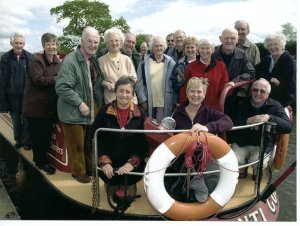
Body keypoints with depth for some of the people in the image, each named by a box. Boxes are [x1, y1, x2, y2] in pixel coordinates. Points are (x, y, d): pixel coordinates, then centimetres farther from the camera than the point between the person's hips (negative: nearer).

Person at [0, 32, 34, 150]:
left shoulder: (30, 57, -4)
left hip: (26, 94, -1)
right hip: (12, 95, 2)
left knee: (26, 119, 6)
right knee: (16, 119, 13)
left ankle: (26, 141, 21)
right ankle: (18, 140, 30)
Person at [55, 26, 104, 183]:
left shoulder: (94, 60, 7)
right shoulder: (70, 61, -18)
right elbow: (62, 87, -22)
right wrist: (80, 103, -22)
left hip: (92, 109, 7)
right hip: (75, 111, -7)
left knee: (90, 142, 20)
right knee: (77, 145, 7)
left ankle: (90, 167, 38)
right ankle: (78, 172, 26)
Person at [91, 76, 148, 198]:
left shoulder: (140, 113, -3)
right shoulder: (104, 112, -3)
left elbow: (144, 142, -5)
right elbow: (96, 139, -3)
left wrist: (132, 163, -17)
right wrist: (104, 162, -13)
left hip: (132, 163, 0)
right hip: (109, 163, 0)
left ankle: (128, 185, 22)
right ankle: (112, 185, 24)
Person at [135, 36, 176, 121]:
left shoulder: (170, 63, 3)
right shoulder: (144, 62, 1)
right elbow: (139, 82, -1)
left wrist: (175, 101, -1)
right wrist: (143, 100, -7)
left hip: (165, 103, 0)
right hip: (148, 102, 0)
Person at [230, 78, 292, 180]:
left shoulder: (275, 106, -2)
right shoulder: (242, 104, 1)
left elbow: (288, 127, -14)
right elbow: (232, 125, -11)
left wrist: (270, 118, -30)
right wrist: (248, 121, -31)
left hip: (263, 145, -1)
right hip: (241, 142, 1)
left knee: (259, 162, -27)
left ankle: (257, 172, 13)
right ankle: (242, 170, 17)